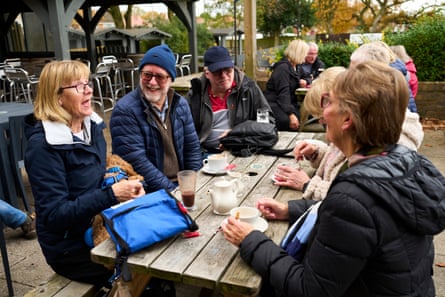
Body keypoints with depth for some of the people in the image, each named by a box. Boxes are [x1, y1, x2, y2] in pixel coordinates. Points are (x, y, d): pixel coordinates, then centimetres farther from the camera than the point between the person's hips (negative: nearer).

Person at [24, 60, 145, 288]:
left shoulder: (91, 125, 3)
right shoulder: (44, 145, -20)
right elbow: (54, 215, -21)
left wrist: (126, 185, -8)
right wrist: (112, 195, -27)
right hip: (71, 247, -7)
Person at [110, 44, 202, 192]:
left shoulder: (180, 104, 7)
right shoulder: (125, 110, -11)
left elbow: (192, 148, 11)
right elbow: (136, 162, -16)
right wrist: (172, 190, -16)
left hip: (182, 184, 6)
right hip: (148, 193, -5)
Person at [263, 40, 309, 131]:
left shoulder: (294, 67, 14)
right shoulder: (283, 67, -14)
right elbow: (283, 93, -24)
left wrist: (301, 82, 4)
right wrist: (291, 114, -36)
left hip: (288, 103, 9)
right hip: (274, 104, -9)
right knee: (291, 122, -36)